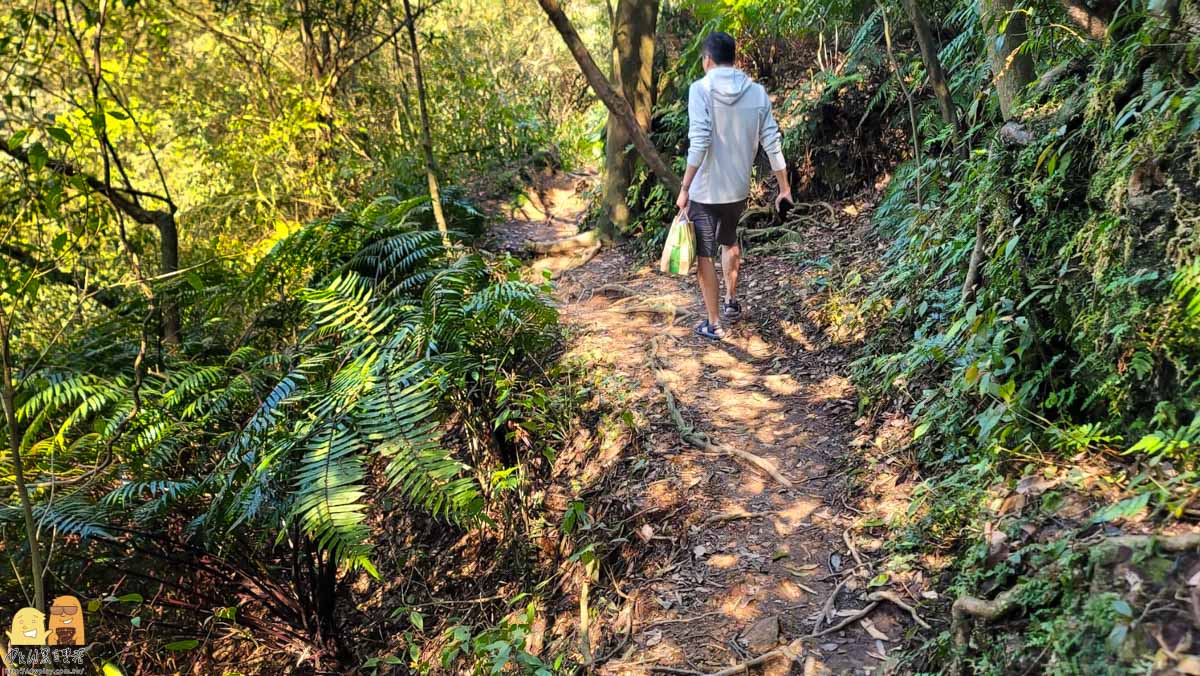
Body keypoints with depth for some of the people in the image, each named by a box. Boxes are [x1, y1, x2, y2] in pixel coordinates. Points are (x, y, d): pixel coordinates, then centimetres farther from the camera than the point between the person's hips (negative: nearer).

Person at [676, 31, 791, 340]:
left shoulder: (701, 89, -13)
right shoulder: (756, 92, 1)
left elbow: (699, 142, -21)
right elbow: (772, 143, 0)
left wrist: (685, 188, -16)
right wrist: (784, 188, 9)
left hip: (705, 190, -5)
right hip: (739, 188, 5)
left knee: (705, 256, 7)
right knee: (729, 242, 28)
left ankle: (713, 323, 13)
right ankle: (732, 303, 39)